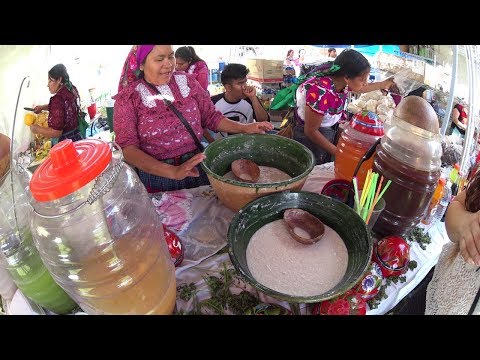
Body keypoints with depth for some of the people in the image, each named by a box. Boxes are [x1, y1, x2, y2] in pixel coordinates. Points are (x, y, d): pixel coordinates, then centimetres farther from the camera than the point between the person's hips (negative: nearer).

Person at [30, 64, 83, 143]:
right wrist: (42, 107, 14)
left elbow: (55, 132, -24)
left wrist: (37, 129, -9)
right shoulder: (72, 90, 2)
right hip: (77, 137, 8)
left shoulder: (58, 99, -22)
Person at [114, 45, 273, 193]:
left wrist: (244, 128, -9)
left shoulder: (187, 81, 1)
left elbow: (211, 117, 7)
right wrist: (173, 172, -30)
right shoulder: (128, 98, -8)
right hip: (156, 175, -3)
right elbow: (128, 149, -17)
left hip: (198, 167, 3)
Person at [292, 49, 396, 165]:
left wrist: (383, 84, 21)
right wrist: (338, 152, -22)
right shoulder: (321, 92, -34)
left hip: (329, 132, 8)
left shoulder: (341, 81, -10)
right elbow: (311, 131, -26)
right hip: (310, 138, -7)